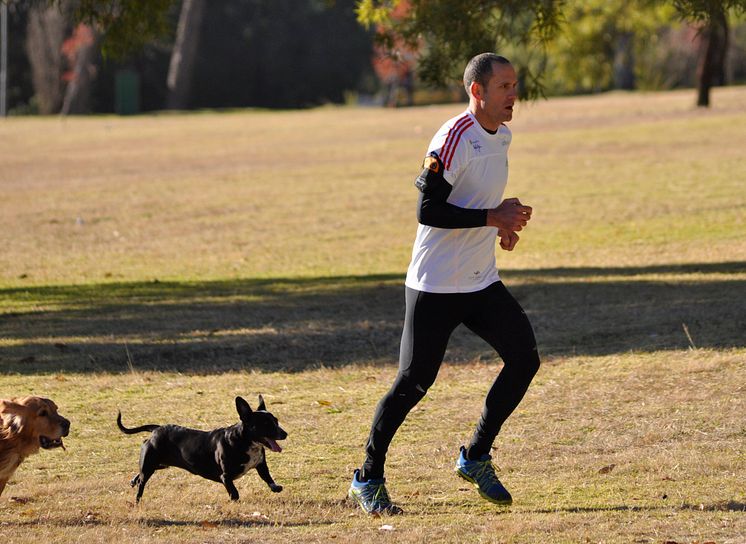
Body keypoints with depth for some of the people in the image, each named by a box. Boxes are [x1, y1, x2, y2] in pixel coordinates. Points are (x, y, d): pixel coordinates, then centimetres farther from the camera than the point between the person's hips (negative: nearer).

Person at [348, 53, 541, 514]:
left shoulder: (501, 137, 10)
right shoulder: (455, 139, -18)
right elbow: (428, 210, -23)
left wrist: (505, 218, 6)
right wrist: (492, 217, -23)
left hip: (482, 283, 8)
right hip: (436, 285, -8)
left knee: (525, 358, -3)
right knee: (414, 381, -6)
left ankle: (476, 458, 11)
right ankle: (368, 479, 8)